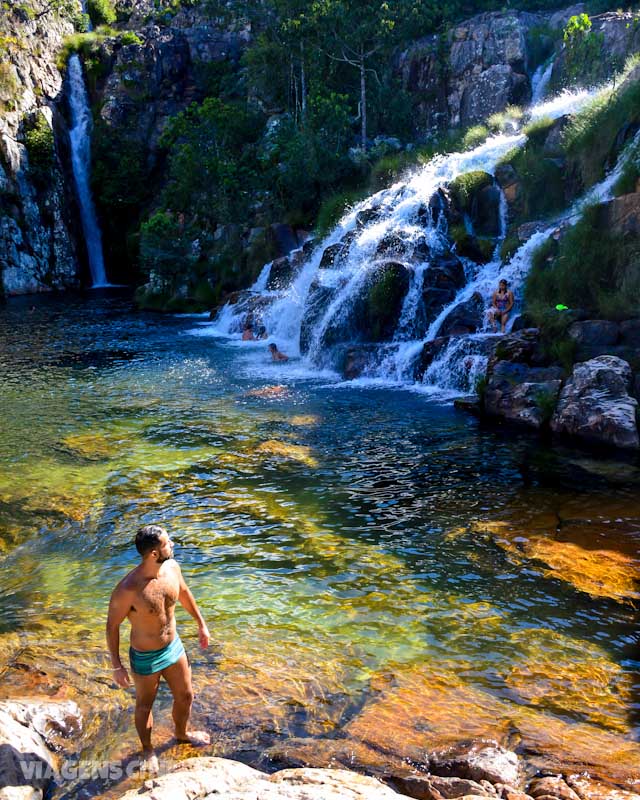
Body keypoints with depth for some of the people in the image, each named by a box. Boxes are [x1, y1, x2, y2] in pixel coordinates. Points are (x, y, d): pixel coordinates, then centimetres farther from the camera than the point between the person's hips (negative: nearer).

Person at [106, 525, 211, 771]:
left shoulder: (172, 567, -16)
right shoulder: (128, 589, -34)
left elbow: (184, 593, 5)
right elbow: (112, 626, -19)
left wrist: (201, 624, 14)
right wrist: (117, 666, -11)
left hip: (173, 646, 6)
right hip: (145, 658, -5)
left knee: (185, 695, 24)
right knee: (145, 706, 21)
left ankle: (182, 733, 56)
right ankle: (147, 750, 50)